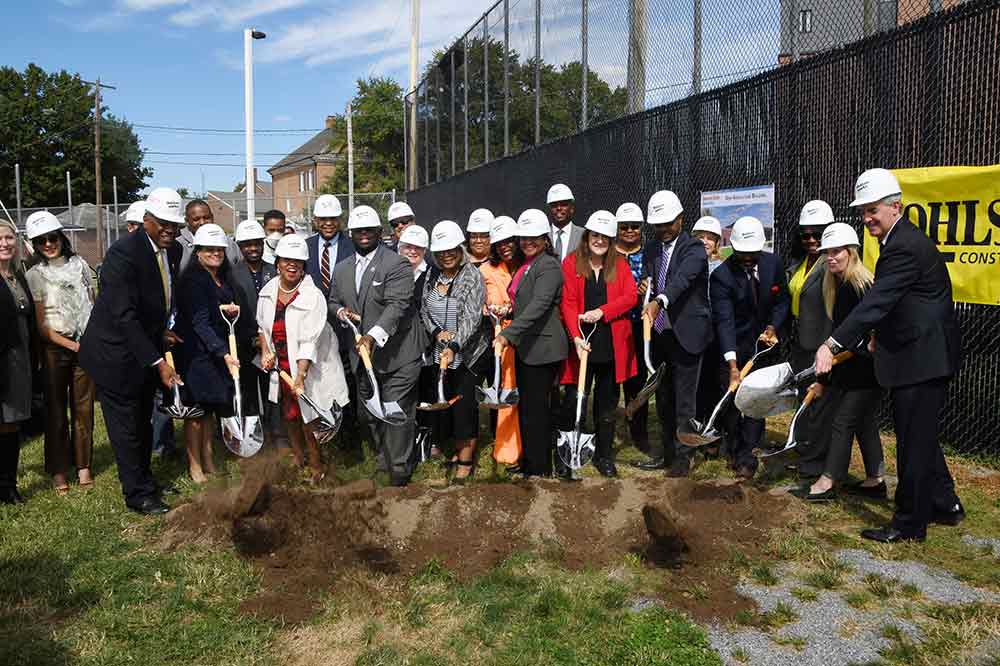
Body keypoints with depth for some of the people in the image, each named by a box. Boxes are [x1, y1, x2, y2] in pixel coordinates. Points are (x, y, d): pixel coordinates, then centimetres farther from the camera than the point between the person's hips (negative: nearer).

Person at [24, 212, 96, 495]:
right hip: (54, 347, -2)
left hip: (85, 345, 2)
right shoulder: (34, 275, -2)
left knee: (83, 407, 5)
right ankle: (58, 471, 13)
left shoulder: (79, 265, 6)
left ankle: (83, 466, 16)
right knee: (56, 409, 4)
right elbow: (40, 324, -3)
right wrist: (71, 345, -10)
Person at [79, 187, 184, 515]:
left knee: (143, 422, 20)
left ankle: (143, 480, 36)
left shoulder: (174, 250, 0)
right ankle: (139, 494, 16)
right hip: (115, 353, -7)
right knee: (126, 426, 3)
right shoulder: (123, 253, -25)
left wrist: (161, 332, 4)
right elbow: (124, 316, -29)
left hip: (146, 349, 8)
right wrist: (157, 362, -31)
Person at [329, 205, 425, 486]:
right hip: (362, 356, 6)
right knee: (371, 414, 13)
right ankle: (385, 460, 29)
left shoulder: (397, 264, -10)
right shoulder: (342, 269, 12)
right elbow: (333, 302, 22)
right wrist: (341, 311, -3)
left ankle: (400, 469, 9)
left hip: (397, 355, -6)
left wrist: (373, 335, -35)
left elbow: (397, 305, -22)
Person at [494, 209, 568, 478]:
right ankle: (529, 461, 28)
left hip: (542, 348, -9)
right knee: (526, 407, 16)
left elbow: (538, 306, -27)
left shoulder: (549, 267, -14)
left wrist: (507, 334, -35)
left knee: (535, 409, -3)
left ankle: (539, 468, 8)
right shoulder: (525, 266, 14)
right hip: (524, 347, 9)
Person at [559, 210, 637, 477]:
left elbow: (630, 296, -2)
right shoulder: (571, 263, 1)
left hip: (612, 345, 2)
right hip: (583, 343, -2)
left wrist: (601, 311, -16)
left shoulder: (620, 264, 9)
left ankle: (604, 456, 21)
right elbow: (567, 303, -6)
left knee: (607, 402, 11)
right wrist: (575, 336, -18)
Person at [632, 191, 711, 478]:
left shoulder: (694, 248, -9)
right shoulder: (651, 249, 11)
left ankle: (682, 457, 9)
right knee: (663, 398, 15)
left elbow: (682, 278, -28)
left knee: (684, 400, -1)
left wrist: (659, 301, -45)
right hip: (659, 333, 6)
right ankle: (666, 452, 27)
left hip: (685, 335, -6)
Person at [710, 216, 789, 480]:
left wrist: (773, 327, -13)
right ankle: (734, 450, 25)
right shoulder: (721, 275, -21)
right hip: (735, 346, -3)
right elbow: (724, 321, -28)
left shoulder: (773, 263, -8)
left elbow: (783, 300, 6)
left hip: (763, 341, 3)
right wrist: (732, 365, -36)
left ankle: (747, 456, 6)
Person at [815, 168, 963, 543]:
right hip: (922, 356, 11)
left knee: (913, 442, -1)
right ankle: (945, 505, 35)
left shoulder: (905, 247, -21)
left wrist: (833, 345, -34)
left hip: (921, 359, -11)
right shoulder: (903, 240, 13)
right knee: (919, 437, 21)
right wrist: (880, 338, 16)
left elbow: (876, 302, -29)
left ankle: (909, 524, 11)